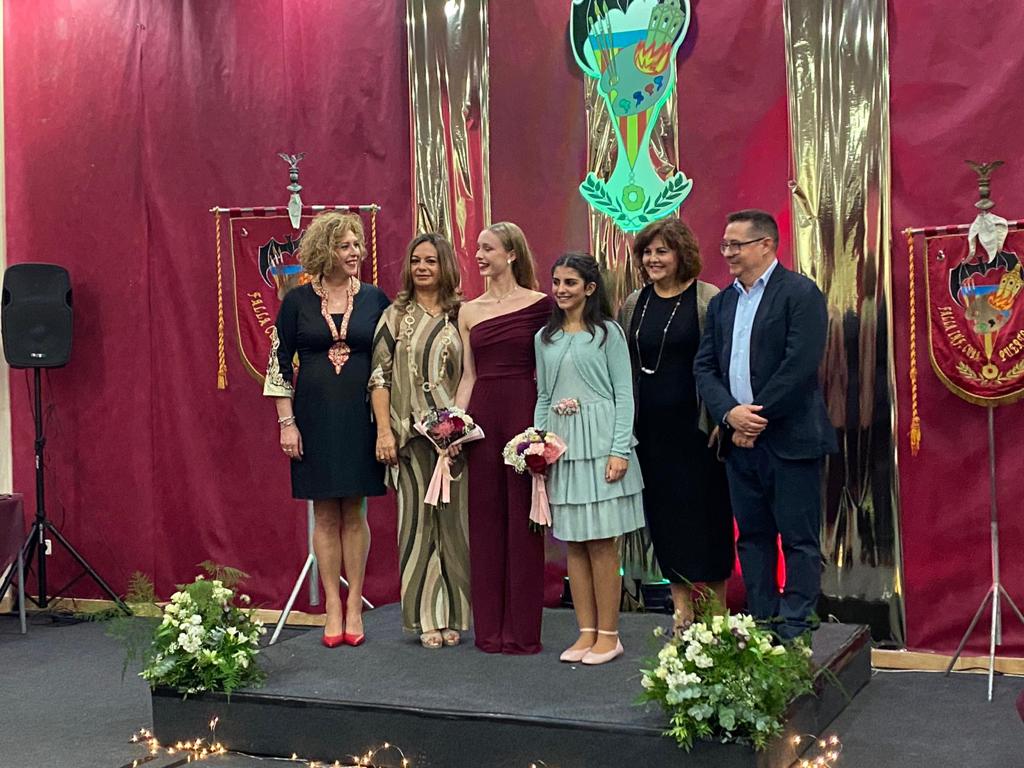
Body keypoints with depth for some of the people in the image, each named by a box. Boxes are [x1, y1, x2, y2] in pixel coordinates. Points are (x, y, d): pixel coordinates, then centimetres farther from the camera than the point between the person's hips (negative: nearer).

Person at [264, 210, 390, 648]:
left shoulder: (374, 299, 2)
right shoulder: (297, 301, 0)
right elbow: (279, 362, 2)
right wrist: (286, 422, -4)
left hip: (360, 415, 0)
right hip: (315, 416, 0)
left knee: (354, 512, 5)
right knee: (325, 513, 4)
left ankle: (354, 606, 13)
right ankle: (332, 607, 12)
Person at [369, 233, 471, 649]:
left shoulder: (461, 316, 8)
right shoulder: (395, 316, 6)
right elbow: (379, 376, 2)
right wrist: (384, 431, -6)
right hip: (410, 434, -1)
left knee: (454, 520, 3)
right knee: (417, 520, 1)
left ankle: (453, 615, 14)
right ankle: (426, 617, 10)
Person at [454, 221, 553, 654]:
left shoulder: (539, 305, 0)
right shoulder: (468, 311, 12)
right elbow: (469, 375, 12)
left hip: (524, 411, -4)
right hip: (482, 414, 4)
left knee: (523, 519, 1)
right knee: (484, 518, 7)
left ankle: (522, 630, 10)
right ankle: (488, 628, 16)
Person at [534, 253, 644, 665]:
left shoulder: (607, 332, 0)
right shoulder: (545, 338, 13)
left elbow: (624, 394, -4)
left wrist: (619, 450, -11)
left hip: (598, 442, -5)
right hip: (559, 444, 5)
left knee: (602, 542, -3)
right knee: (572, 542, 5)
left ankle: (608, 635, 4)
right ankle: (586, 632, 12)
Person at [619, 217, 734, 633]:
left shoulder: (708, 300, -4)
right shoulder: (633, 304, 10)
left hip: (695, 425, -4)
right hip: (649, 428, 5)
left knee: (704, 511, 1)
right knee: (663, 515, 8)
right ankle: (681, 608, 18)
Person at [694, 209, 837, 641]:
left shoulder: (800, 293, -6)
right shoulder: (721, 303, 15)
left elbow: (801, 366, -16)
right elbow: (704, 367, 8)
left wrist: (758, 417, -14)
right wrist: (730, 414, -10)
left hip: (790, 438, -7)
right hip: (741, 440, 7)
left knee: (798, 537, -1)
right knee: (752, 536, 12)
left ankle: (795, 629, 5)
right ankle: (760, 623, 21)